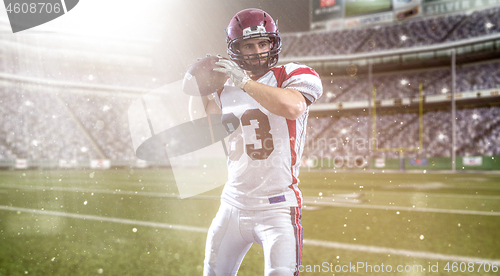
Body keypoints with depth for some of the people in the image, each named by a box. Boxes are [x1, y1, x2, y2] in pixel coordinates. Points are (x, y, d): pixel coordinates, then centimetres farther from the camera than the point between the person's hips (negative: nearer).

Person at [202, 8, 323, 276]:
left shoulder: (293, 75, -4)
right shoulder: (226, 87, 11)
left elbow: (293, 107, -27)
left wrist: (243, 80, -20)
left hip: (277, 207, -5)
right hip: (233, 206, 5)